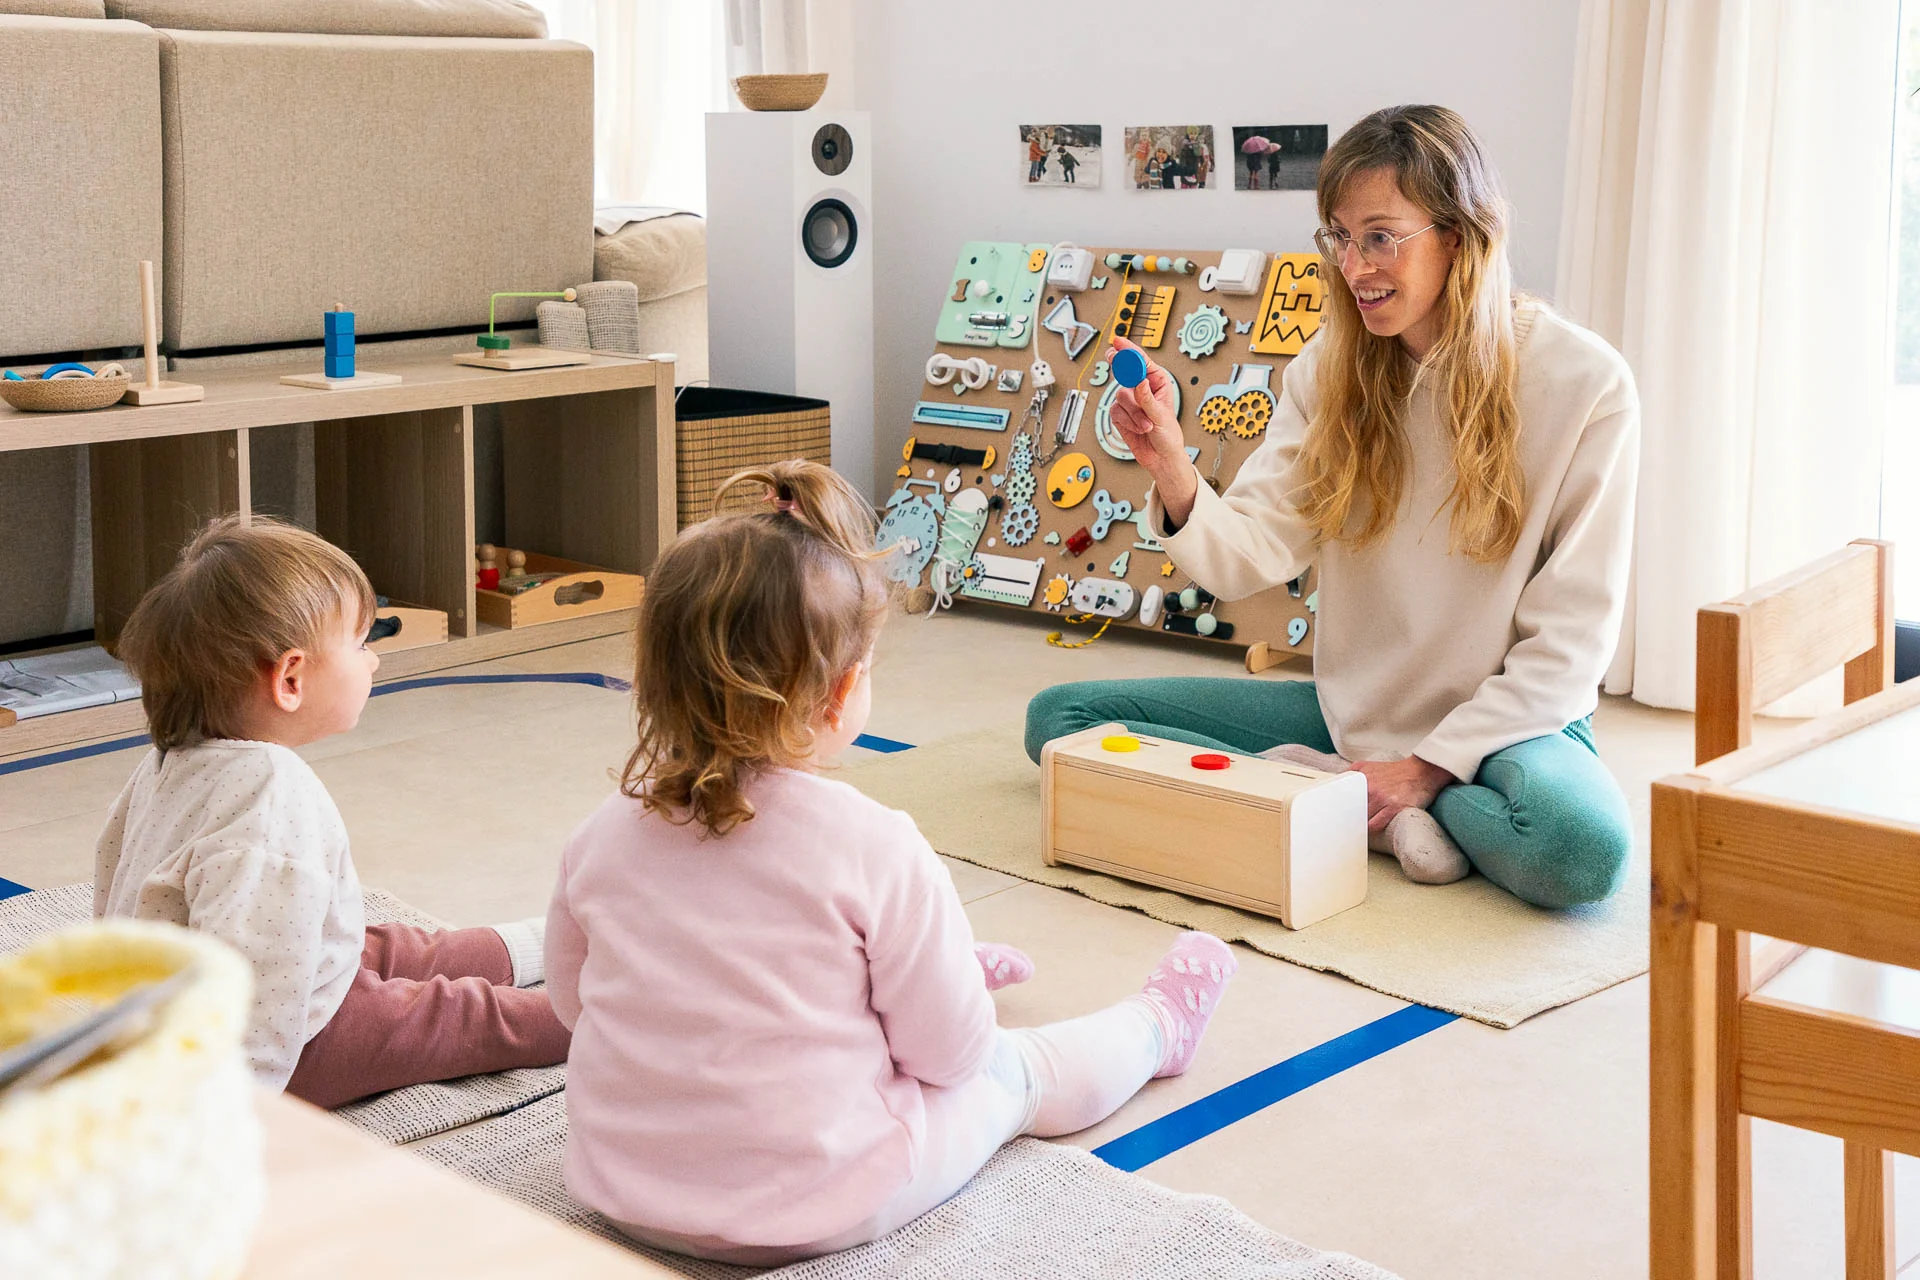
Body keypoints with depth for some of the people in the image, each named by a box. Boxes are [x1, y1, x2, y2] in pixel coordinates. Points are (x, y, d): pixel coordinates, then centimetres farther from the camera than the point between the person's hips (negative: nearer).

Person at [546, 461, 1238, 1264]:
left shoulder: (600, 838, -10)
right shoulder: (876, 850, -24)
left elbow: (571, 1000, 7)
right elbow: (948, 1052, -14)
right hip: (820, 1209, -5)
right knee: (1019, 1071, 22)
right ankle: (1157, 1027, 48)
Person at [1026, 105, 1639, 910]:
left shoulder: (1585, 386, -13)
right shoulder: (1330, 368, 1)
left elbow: (1571, 640, -13)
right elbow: (1250, 558, -7)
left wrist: (1427, 766, -19)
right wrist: (1172, 473, -27)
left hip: (1503, 721, -5)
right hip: (1347, 711, 5)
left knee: (1582, 847, -40)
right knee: (1058, 717, -7)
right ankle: (1373, 811, -15)